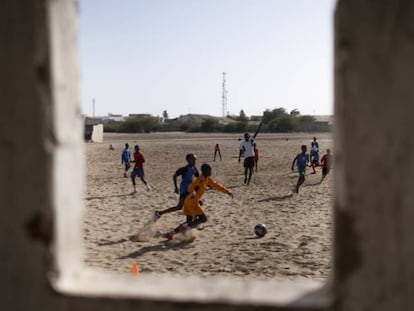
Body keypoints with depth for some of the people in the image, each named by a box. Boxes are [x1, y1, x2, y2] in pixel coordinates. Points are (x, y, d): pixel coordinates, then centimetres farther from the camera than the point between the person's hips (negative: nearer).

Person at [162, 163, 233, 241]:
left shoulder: (208, 180, 15)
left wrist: (227, 191, 23)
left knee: (189, 223, 12)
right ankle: (184, 226, -11)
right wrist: (193, 193, -45)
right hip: (192, 202, -9)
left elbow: (216, 185, 23)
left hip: (189, 202, 9)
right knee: (203, 218, -6)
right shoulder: (200, 179, -12)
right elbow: (191, 187, -24)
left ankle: (170, 234, 9)